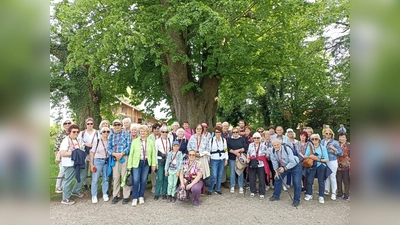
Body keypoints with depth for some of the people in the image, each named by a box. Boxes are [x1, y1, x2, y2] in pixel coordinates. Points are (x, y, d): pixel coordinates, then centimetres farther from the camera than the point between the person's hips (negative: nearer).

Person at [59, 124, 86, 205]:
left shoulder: (78, 140, 11)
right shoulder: (66, 140, -16)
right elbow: (62, 153, -25)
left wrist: (81, 153, 6)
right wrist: (74, 153, -24)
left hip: (78, 162, 9)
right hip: (69, 164, -9)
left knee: (83, 175, 18)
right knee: (68, 180, 2)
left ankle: (75, 191, 37)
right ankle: (65, 199, 17)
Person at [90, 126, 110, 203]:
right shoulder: (97, 140, -7)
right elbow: (92, 152, -3)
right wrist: (91, 164, -6)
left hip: (107, 162, 3)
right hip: (98, 161, -3)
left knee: (105, 178, 10)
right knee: (95, 179, 2)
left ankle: (105, 194, 25)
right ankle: (94, 196, 16)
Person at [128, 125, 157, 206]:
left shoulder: (151, 142, 3)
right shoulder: (135, 141, 0)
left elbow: (153, 153, 4)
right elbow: (131, 153, -1)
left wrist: (153, 164, 2)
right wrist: (129, 165, -3)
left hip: (146, 163, 2)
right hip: (137, 163, -1)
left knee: (144, 180, 9)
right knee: (136, 181, -2)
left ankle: (141, 196, 24)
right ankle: (135, 198, 11)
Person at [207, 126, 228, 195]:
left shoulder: (224, 140, 6)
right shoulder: (211, 140, -1)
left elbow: (225, 150, 9)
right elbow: (209, 150, 3)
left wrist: (226, 159, 5)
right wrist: (208, 159, 2)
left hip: (222, 160, 3)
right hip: (214, 160, -3)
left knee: (220, 175, 6)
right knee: (214, 175, -8)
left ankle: (217, 189, 20)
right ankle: (210, 189, 9)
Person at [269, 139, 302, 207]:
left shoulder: (287, 149, -31)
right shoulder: (273, 151, -14)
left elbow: (293, 162, -31)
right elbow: (274, 162, -1)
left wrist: (284, 168, -35)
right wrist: (276, 170, -9)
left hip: (295, 166, -5)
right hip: (283, 167, 6)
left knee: (296, 183, -10)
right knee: (277, 178, 10)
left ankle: (296, 200, 6)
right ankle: (276, 195, 29)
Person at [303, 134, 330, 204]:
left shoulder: (323, 148, -1)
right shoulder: (309, 147, 5)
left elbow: (326, 159, -4)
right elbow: (305, 156, 1)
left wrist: (318, 159, -17)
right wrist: (309, 156, -19)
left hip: (321, 166, -1)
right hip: (311, 166, 2)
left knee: (321, 182, 4)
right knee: (309, 181, 1)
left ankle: (321, 196, 16)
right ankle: (309, 195, 18)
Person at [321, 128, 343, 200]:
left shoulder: (335, 142, -8)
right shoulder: (322, 141, 5)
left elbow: (341, 153, -8)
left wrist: (334, 149, -20)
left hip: (332, 161, -4)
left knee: (332, 177, -1)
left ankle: (334, 193, 11)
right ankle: (326, 190, 27)